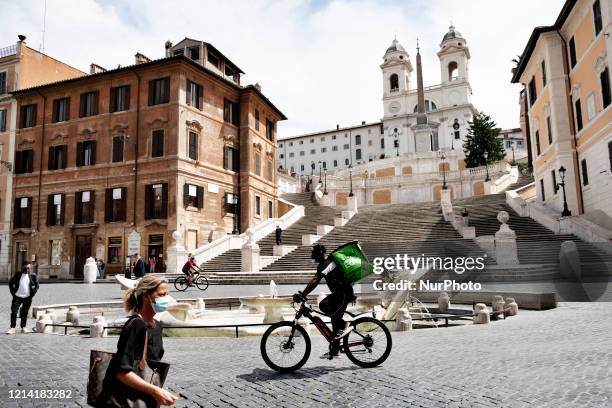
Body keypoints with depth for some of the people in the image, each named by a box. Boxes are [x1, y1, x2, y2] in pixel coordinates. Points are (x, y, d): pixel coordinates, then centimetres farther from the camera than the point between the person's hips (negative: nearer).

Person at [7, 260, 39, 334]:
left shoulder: (33, 275, 0)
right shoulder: (18, 274, 0)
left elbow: (36, 285, 7)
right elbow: (11, 283, 7)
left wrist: (33, 293, -1)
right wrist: (13, 292, 0)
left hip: (27, 297, 0)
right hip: (17, 296, 0)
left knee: (25, 313, 9)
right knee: (14, 312, -6)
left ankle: (23, 328, 18)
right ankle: (12, 328, -1)